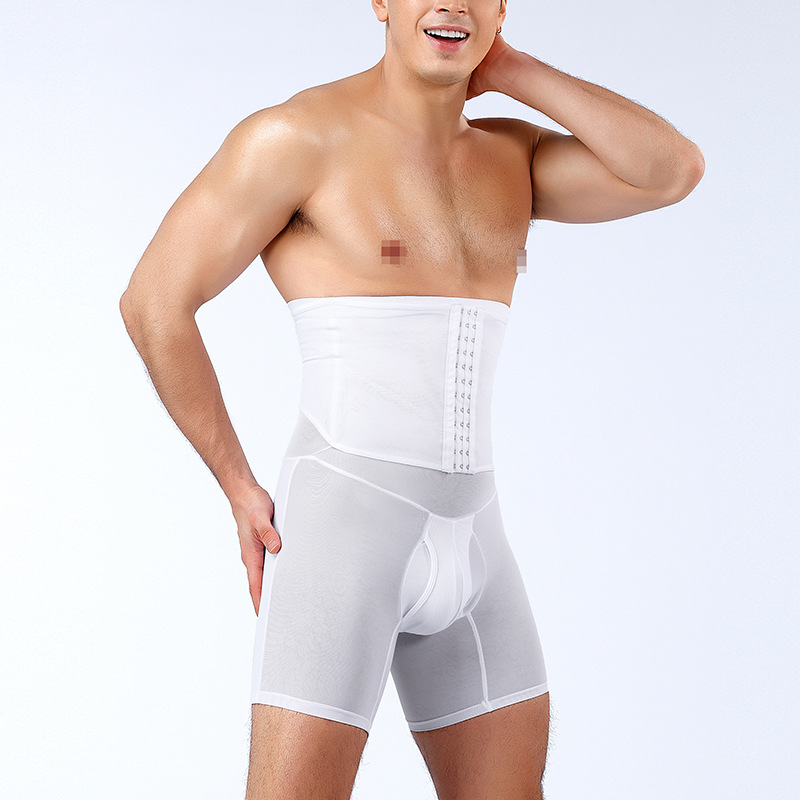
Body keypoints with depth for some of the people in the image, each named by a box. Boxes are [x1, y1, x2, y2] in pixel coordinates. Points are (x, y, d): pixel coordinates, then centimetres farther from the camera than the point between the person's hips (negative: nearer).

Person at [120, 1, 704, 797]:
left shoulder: (512, 157, 14)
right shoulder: (301, 133, -6)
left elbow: (672, 170, 0)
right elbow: (153, 301, -7)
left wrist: (510, 70, 3)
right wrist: (240, 490, -6)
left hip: (468, 544, 7)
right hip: (339, 526, -7)